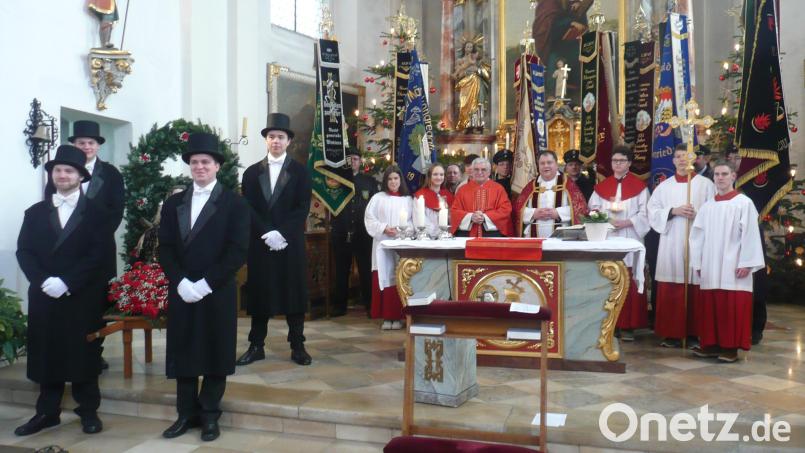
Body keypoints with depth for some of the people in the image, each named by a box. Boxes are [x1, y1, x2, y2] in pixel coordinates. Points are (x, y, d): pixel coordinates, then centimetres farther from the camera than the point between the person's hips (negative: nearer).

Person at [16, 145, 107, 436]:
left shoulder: (95, 212, 1)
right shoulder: (35, 212, 11)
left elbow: (98, 254, -8)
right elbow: (23, 251, 3)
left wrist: (66, 281, -16)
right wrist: (43, 281, -13)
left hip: (83, 298, -3)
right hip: (44, 296, 3)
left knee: (84, 355, 4)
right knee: (46, 355, 9)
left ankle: (89, 412, 15)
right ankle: (47, 412, 21)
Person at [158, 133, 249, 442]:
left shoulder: (234, 203, -1)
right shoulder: (173, 203, 12)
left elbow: (238, 251, -9)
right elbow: (165, 249, 5)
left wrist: (205, 283, -15)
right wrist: (181, 282, -10)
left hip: (218, 294, -3)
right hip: (181, 292, 4)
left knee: (215, 355, 5)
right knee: (182, 354, 9)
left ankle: (210, 416, 19)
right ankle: (186, 413, 23)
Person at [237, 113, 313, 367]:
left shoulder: (300, 172, 4)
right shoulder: (252, 172, 9)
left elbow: (303, 208, -4)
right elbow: (248, 209, 1)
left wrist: (282, 233, -15)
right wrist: (267, 233, -13)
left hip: (292, 243, -1)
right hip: (259, 244, 2)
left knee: (294, 292, 2)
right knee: (259, 293, 6)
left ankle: (297, 347, 11)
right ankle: (256, 346, 16)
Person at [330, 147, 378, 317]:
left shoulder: (370, 181, 8)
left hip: (363, 232, -1)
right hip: (341, 232, 1)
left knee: (366, 270, 2)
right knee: (341, 271, 8)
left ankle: (370, 304, 10)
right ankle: (340, 305, 16)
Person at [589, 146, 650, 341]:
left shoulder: (639, 186, 5)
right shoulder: (601, 186, 14)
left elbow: (644, 214, -3)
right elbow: (593, 210, 8)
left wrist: (626, 222, -16)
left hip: (629, 240, -2)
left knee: (628, 283, -3)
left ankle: (627, 326, 2)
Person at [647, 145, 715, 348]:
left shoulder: (705, 184, 5)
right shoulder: (664, 186, 12)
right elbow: (653, 212, 5)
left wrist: (698, 215, -15)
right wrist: (674, 211, -9)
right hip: (671, 244, 2)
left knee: (696, 290, -1)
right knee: (670, 291, 0)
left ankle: (696, 333, 9)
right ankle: (672, 333, 8)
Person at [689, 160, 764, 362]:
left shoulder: (744, 203, -3)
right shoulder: (707, 206, 12)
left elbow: (750, 235, -8)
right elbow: (697, 236, 12)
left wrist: (746, 263, -12)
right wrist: (697, 262, 8)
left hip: (733, 267, -5)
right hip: (711, 268, 5)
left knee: (732, 308, -1)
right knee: (710, 307, 6)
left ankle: (731, 347, 6)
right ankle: (711, 344, 14)